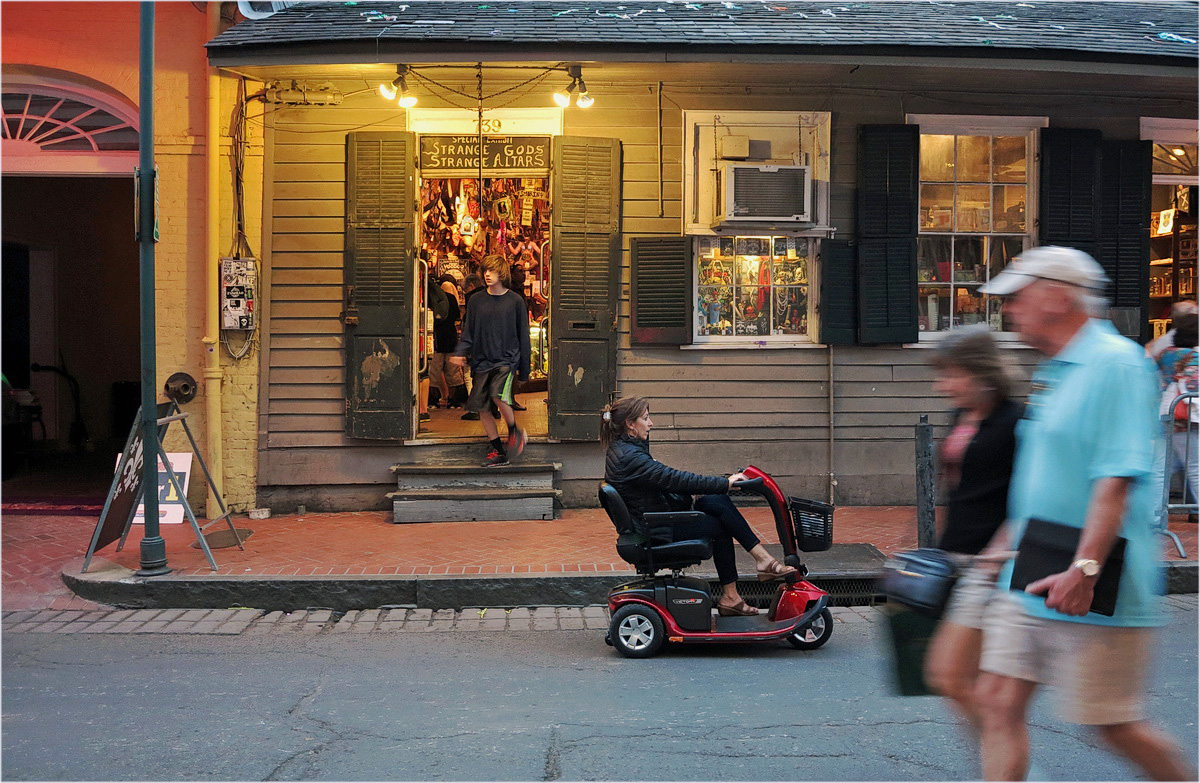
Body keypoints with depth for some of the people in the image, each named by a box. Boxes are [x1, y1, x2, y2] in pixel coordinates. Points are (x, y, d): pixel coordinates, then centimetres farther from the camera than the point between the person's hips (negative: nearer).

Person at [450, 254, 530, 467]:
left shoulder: (515, 301, 0)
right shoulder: (476, 301, 7)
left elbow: (523, 336, 5)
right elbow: (468, 332, 10)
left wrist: (524, 368, 4)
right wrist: (460, 352, -9)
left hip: (507, 360, -4)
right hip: (482, 362, 4)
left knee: (499, 395, -28)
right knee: (482, 408, 1)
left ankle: (514, 431, -1)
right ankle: (499, 452, 14)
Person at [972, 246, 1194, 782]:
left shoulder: (1117, 362, -14)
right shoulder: (1051, 371, 16)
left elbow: (1118, 479, -23)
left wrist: (1085, 567, -28)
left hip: (1093, 593, -9)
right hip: (1030, 583, 9)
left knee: (1115, 725, 3)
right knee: (998, 702, 4)